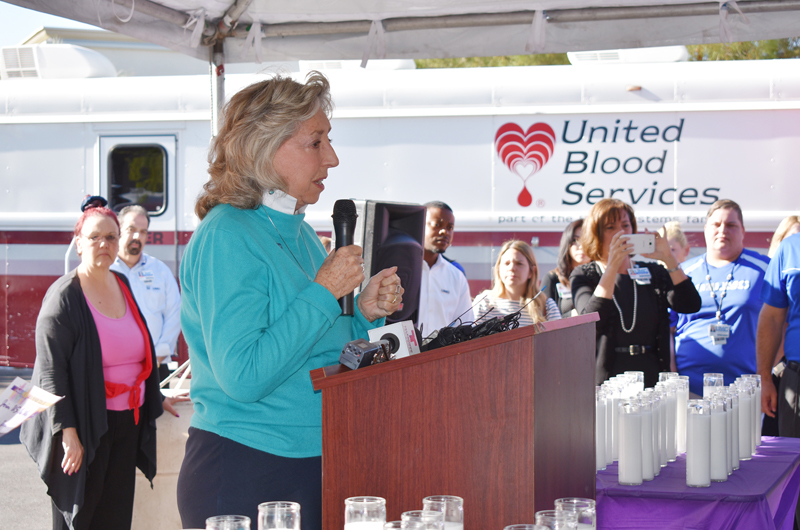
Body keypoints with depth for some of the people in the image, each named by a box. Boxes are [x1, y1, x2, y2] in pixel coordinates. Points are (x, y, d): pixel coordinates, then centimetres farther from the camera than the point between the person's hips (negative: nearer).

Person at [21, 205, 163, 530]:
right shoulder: (64, 296, -9)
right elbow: (51, 369, -14)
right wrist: (68, 432, -19)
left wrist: (152, 403, 21)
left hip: (127, 422, 6)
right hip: (86, 425, -6)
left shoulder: (123, 286, 11)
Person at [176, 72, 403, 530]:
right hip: (242, 476, -8)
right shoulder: (226, 237, -15)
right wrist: (325, 292, -20)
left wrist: (364, 315, 2)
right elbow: (243, 377, -24)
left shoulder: (301, 234, 12)